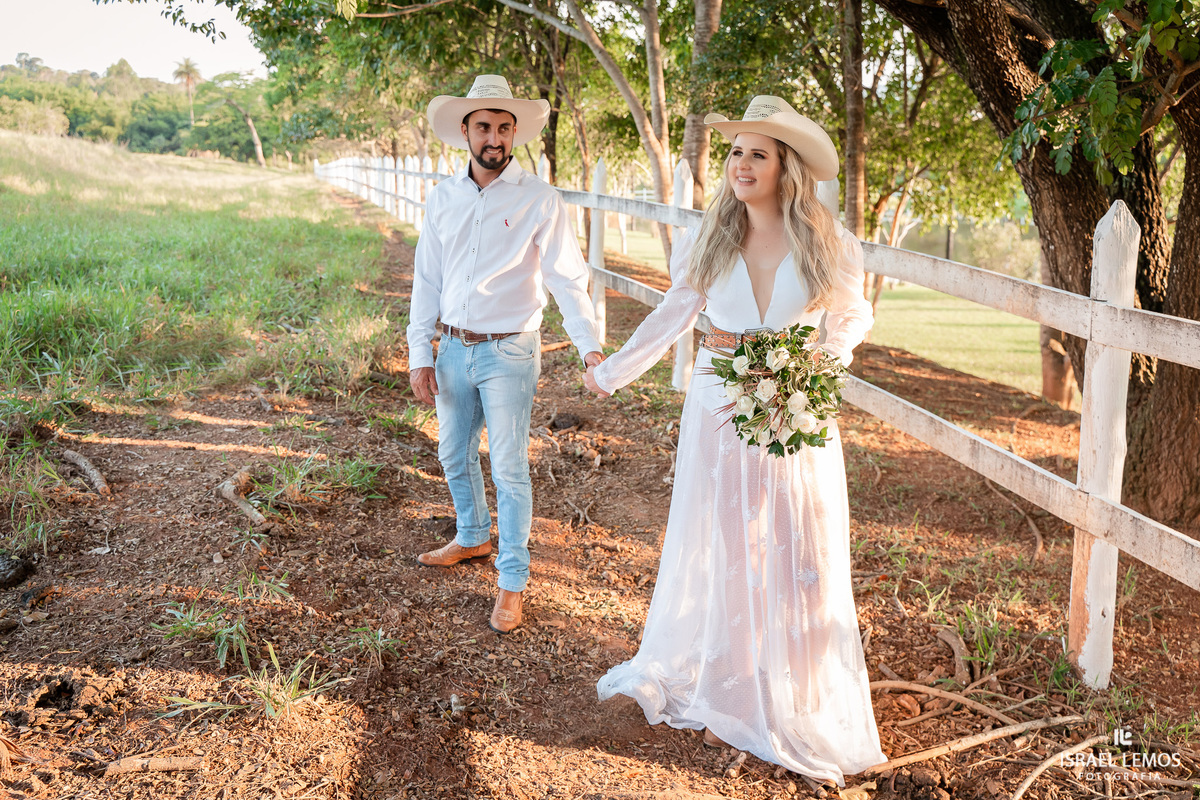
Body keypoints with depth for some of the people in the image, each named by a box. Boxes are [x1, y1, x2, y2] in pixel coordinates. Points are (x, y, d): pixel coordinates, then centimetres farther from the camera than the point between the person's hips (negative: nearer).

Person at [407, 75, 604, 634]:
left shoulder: (538, 200, -8)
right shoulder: (441, 199, 4)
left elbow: (567, 277, -10)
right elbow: (426, 280, 8)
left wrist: (590, 345, -22)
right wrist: (420, 354, 4)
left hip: (509, 353, -5)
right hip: (454, 350, 5)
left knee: (509, 468, 0)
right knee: (454, 456, 19)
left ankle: (512, 579, 13)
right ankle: (472, 538, 43)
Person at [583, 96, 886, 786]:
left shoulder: (828, 245, -5)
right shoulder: (710, 242, -1)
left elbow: (855, 319, 10)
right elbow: (673, 317, 11)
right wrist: (612, 372, 18)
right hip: (718, 419, 1)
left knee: (797, 563, 6)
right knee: (720, 558, 9)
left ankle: (799, 710, 22)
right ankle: (726, 696, 27)